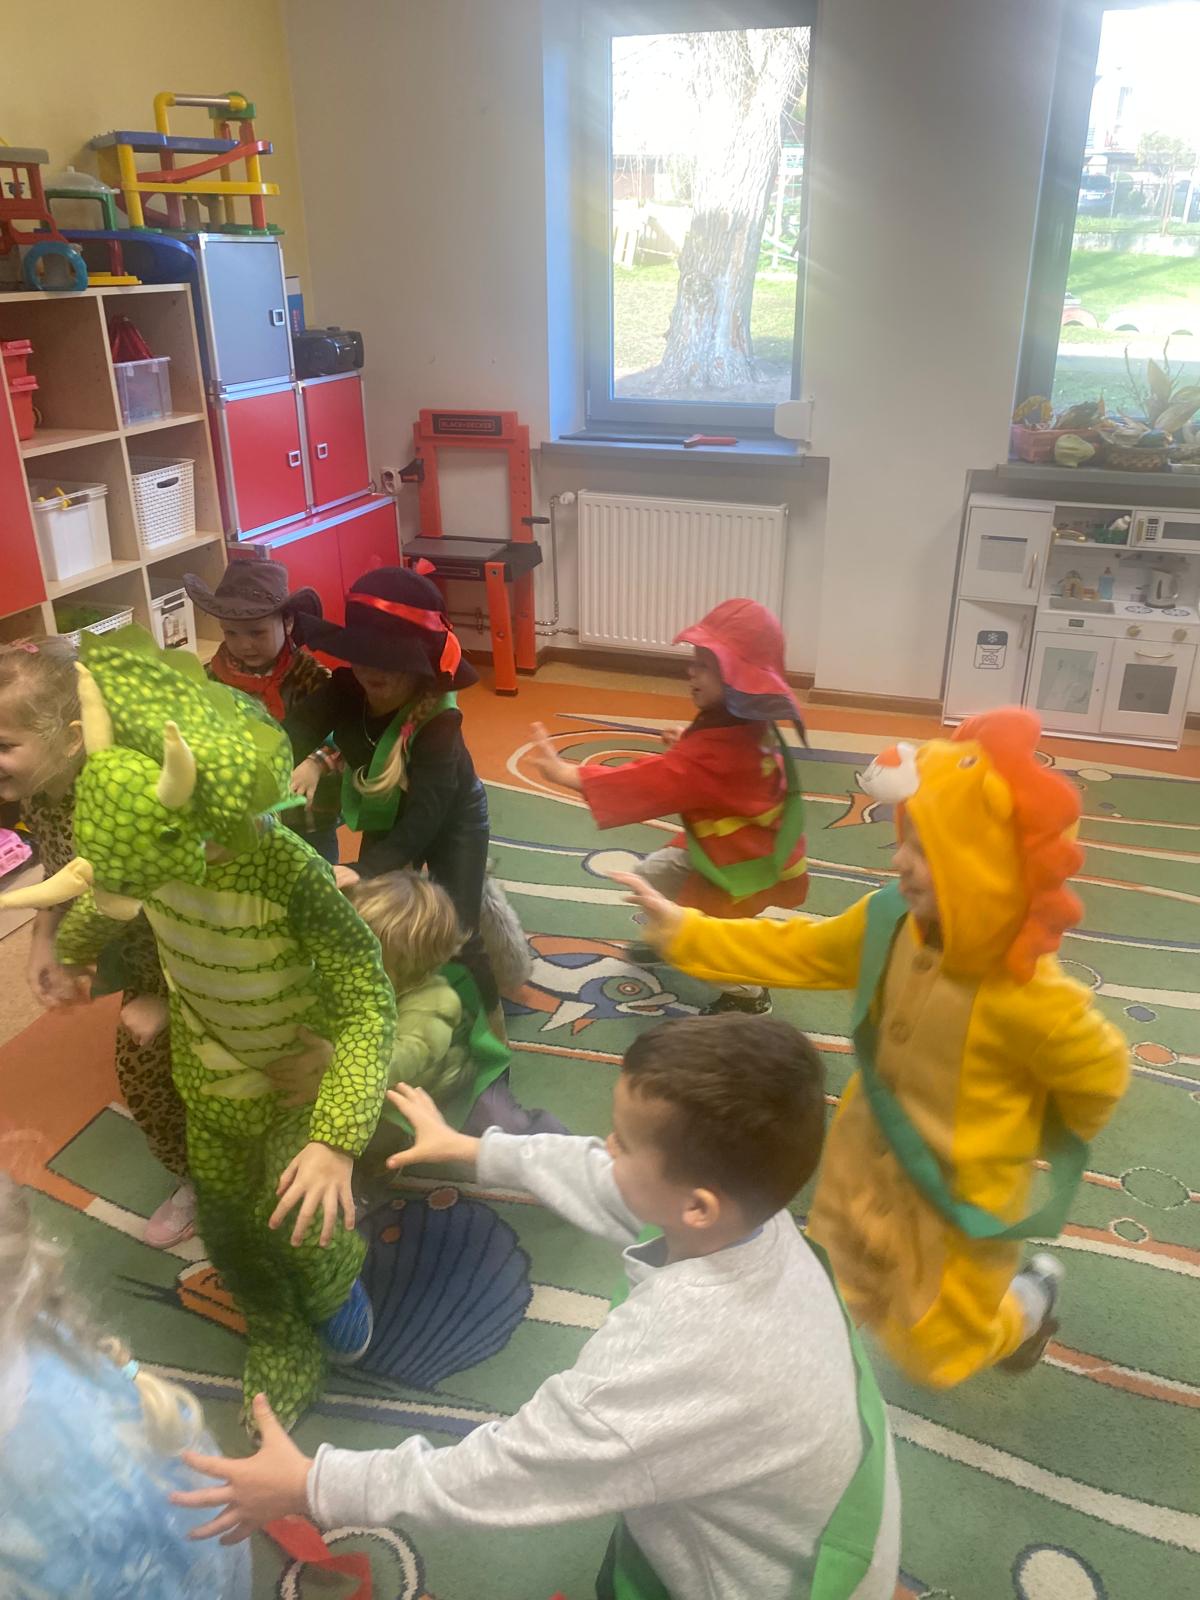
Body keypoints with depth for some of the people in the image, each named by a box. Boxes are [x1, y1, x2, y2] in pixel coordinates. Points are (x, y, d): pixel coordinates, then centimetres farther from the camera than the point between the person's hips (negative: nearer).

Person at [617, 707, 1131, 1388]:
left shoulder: (1026, 994, -35)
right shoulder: (890, 922, -18)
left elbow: (1102, 1073, -18)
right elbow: (795, 952, -5)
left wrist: (1039, 1136, 1)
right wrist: (683, 931, -7)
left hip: (962, 1190, -5)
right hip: (871, 1150, 5)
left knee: (937, 1346, 16)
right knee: (846, 1290, 25)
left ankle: (1032, 1296, 45)